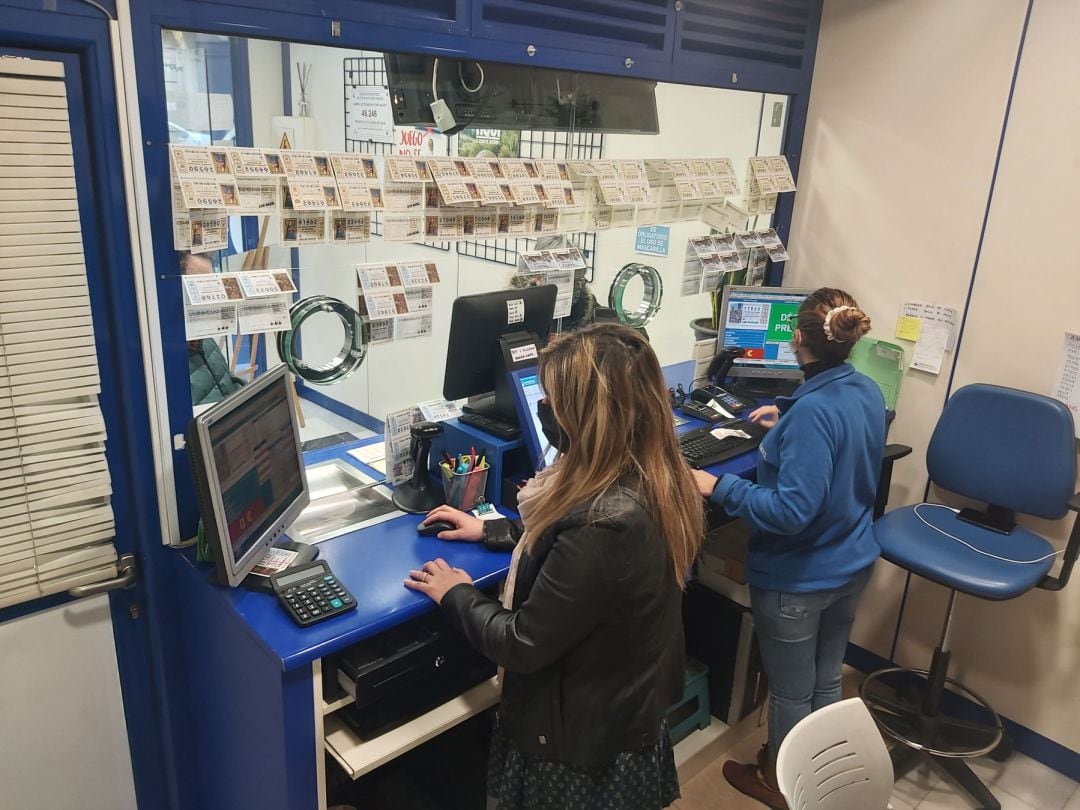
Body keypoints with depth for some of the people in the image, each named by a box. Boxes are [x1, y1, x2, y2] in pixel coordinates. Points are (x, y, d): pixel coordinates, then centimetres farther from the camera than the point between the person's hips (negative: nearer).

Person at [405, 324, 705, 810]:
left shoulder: (605, 525, -37)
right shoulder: (658, 482, -9)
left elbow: (521, 646, -27)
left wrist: (455, 595, -11)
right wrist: (488, 530, 11)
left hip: (581, 747, -7)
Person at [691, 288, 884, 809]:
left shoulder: (810, 410, -31)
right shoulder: (867, 391, -4)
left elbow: (794, 511, -32)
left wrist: (719, 488, -28)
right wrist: (786, 424, 22)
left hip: (798, 578, -8)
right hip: (851, 565, 8)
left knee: (791, 690, 15)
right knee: (826, 679, 25)